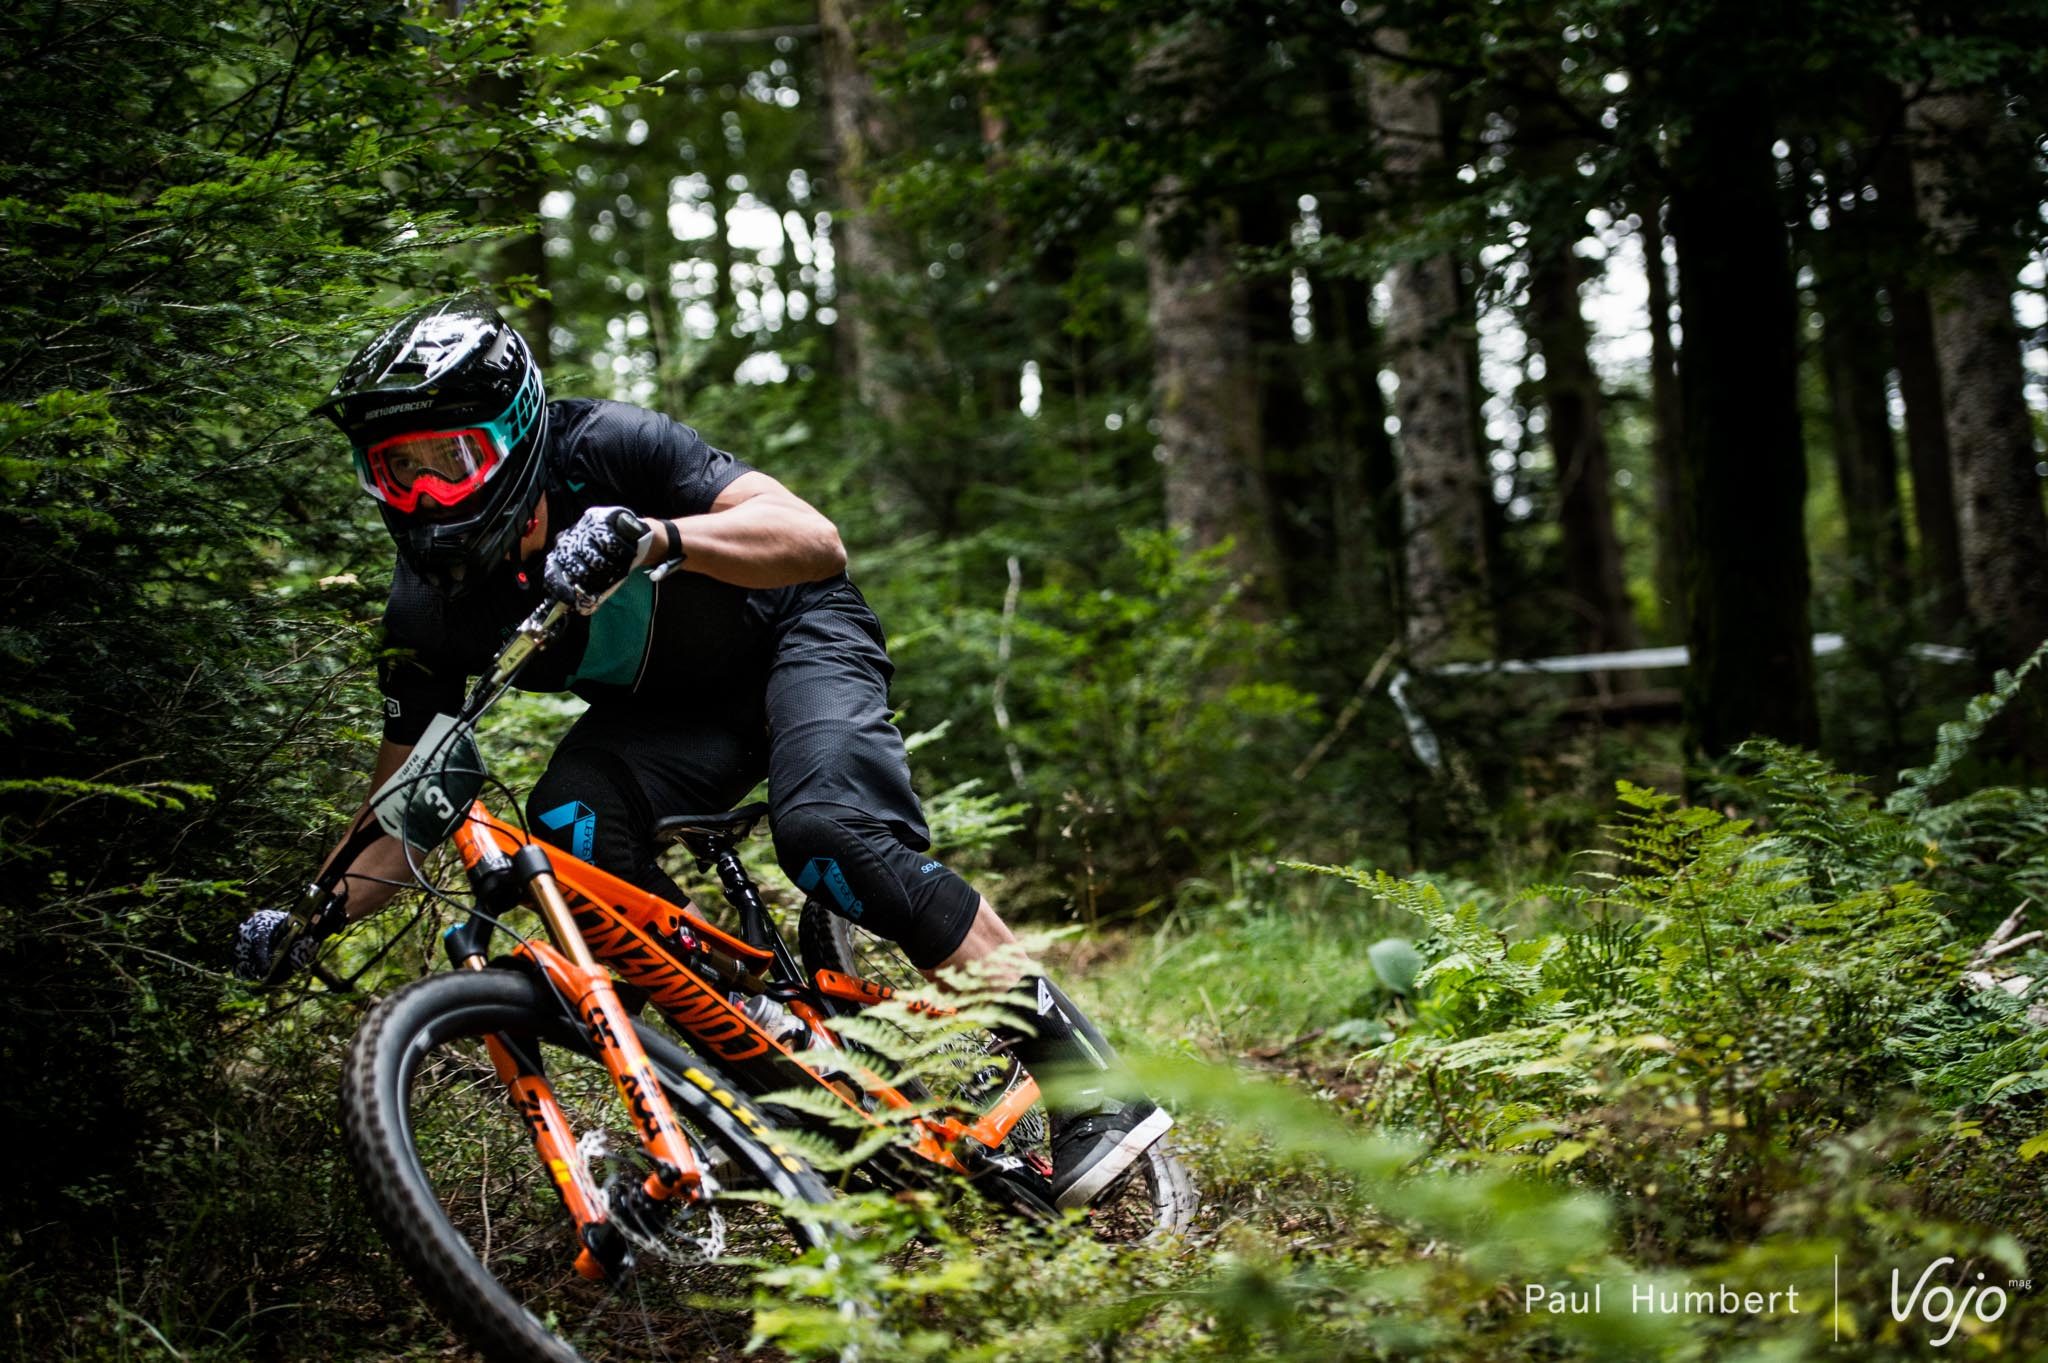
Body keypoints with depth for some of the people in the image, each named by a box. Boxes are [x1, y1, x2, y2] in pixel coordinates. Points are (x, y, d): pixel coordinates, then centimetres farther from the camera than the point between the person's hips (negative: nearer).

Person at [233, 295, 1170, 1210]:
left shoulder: (606, 448, -29)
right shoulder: (428, 610, -18)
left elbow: (816, 542, -37)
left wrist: (656, 538, -53)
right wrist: (317, 913, -30)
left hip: (793, 636, -4)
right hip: (663, 712, 4)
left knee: (826, 830, -31)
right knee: (569, 830, -26)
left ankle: (1084, 1069, -22)